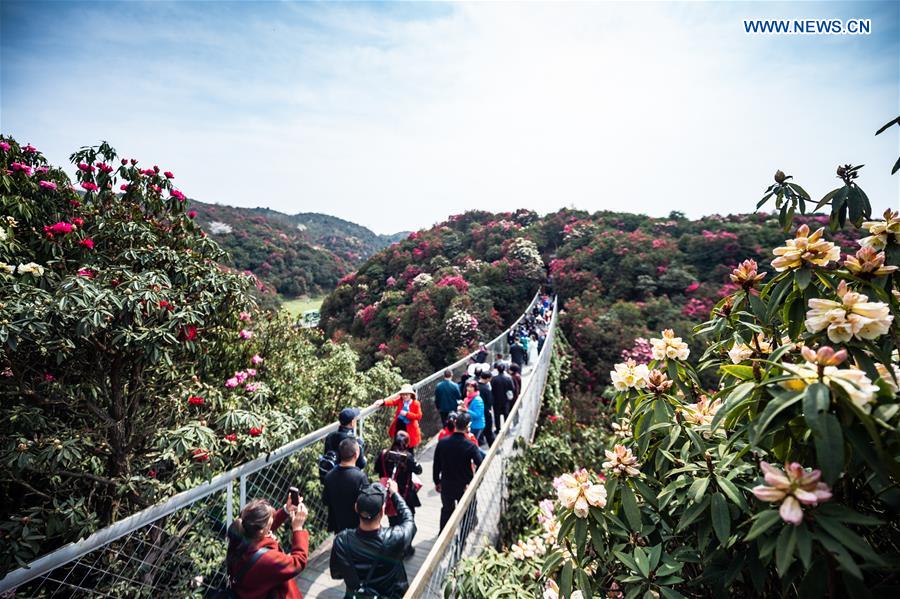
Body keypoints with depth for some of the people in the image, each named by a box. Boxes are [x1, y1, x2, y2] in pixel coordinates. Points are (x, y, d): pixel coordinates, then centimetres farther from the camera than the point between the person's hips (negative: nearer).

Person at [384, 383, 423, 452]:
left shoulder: (416, 403, -13)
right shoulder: (400, 400, -2)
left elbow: (419, 416, -18)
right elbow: (392, 402, -15)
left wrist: (407, 414, -26)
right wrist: (383, 402, -33)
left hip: (409, 428, -4)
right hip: (399, 425, 4)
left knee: (409, 449, 8)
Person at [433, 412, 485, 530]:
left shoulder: (442, 442, -14)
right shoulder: (471, 446, -22)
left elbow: (436, 465, -5)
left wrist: (437, 482, 8)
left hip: (446, 485, 3)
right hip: (465, 486, -2)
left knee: (446, 510, 25)